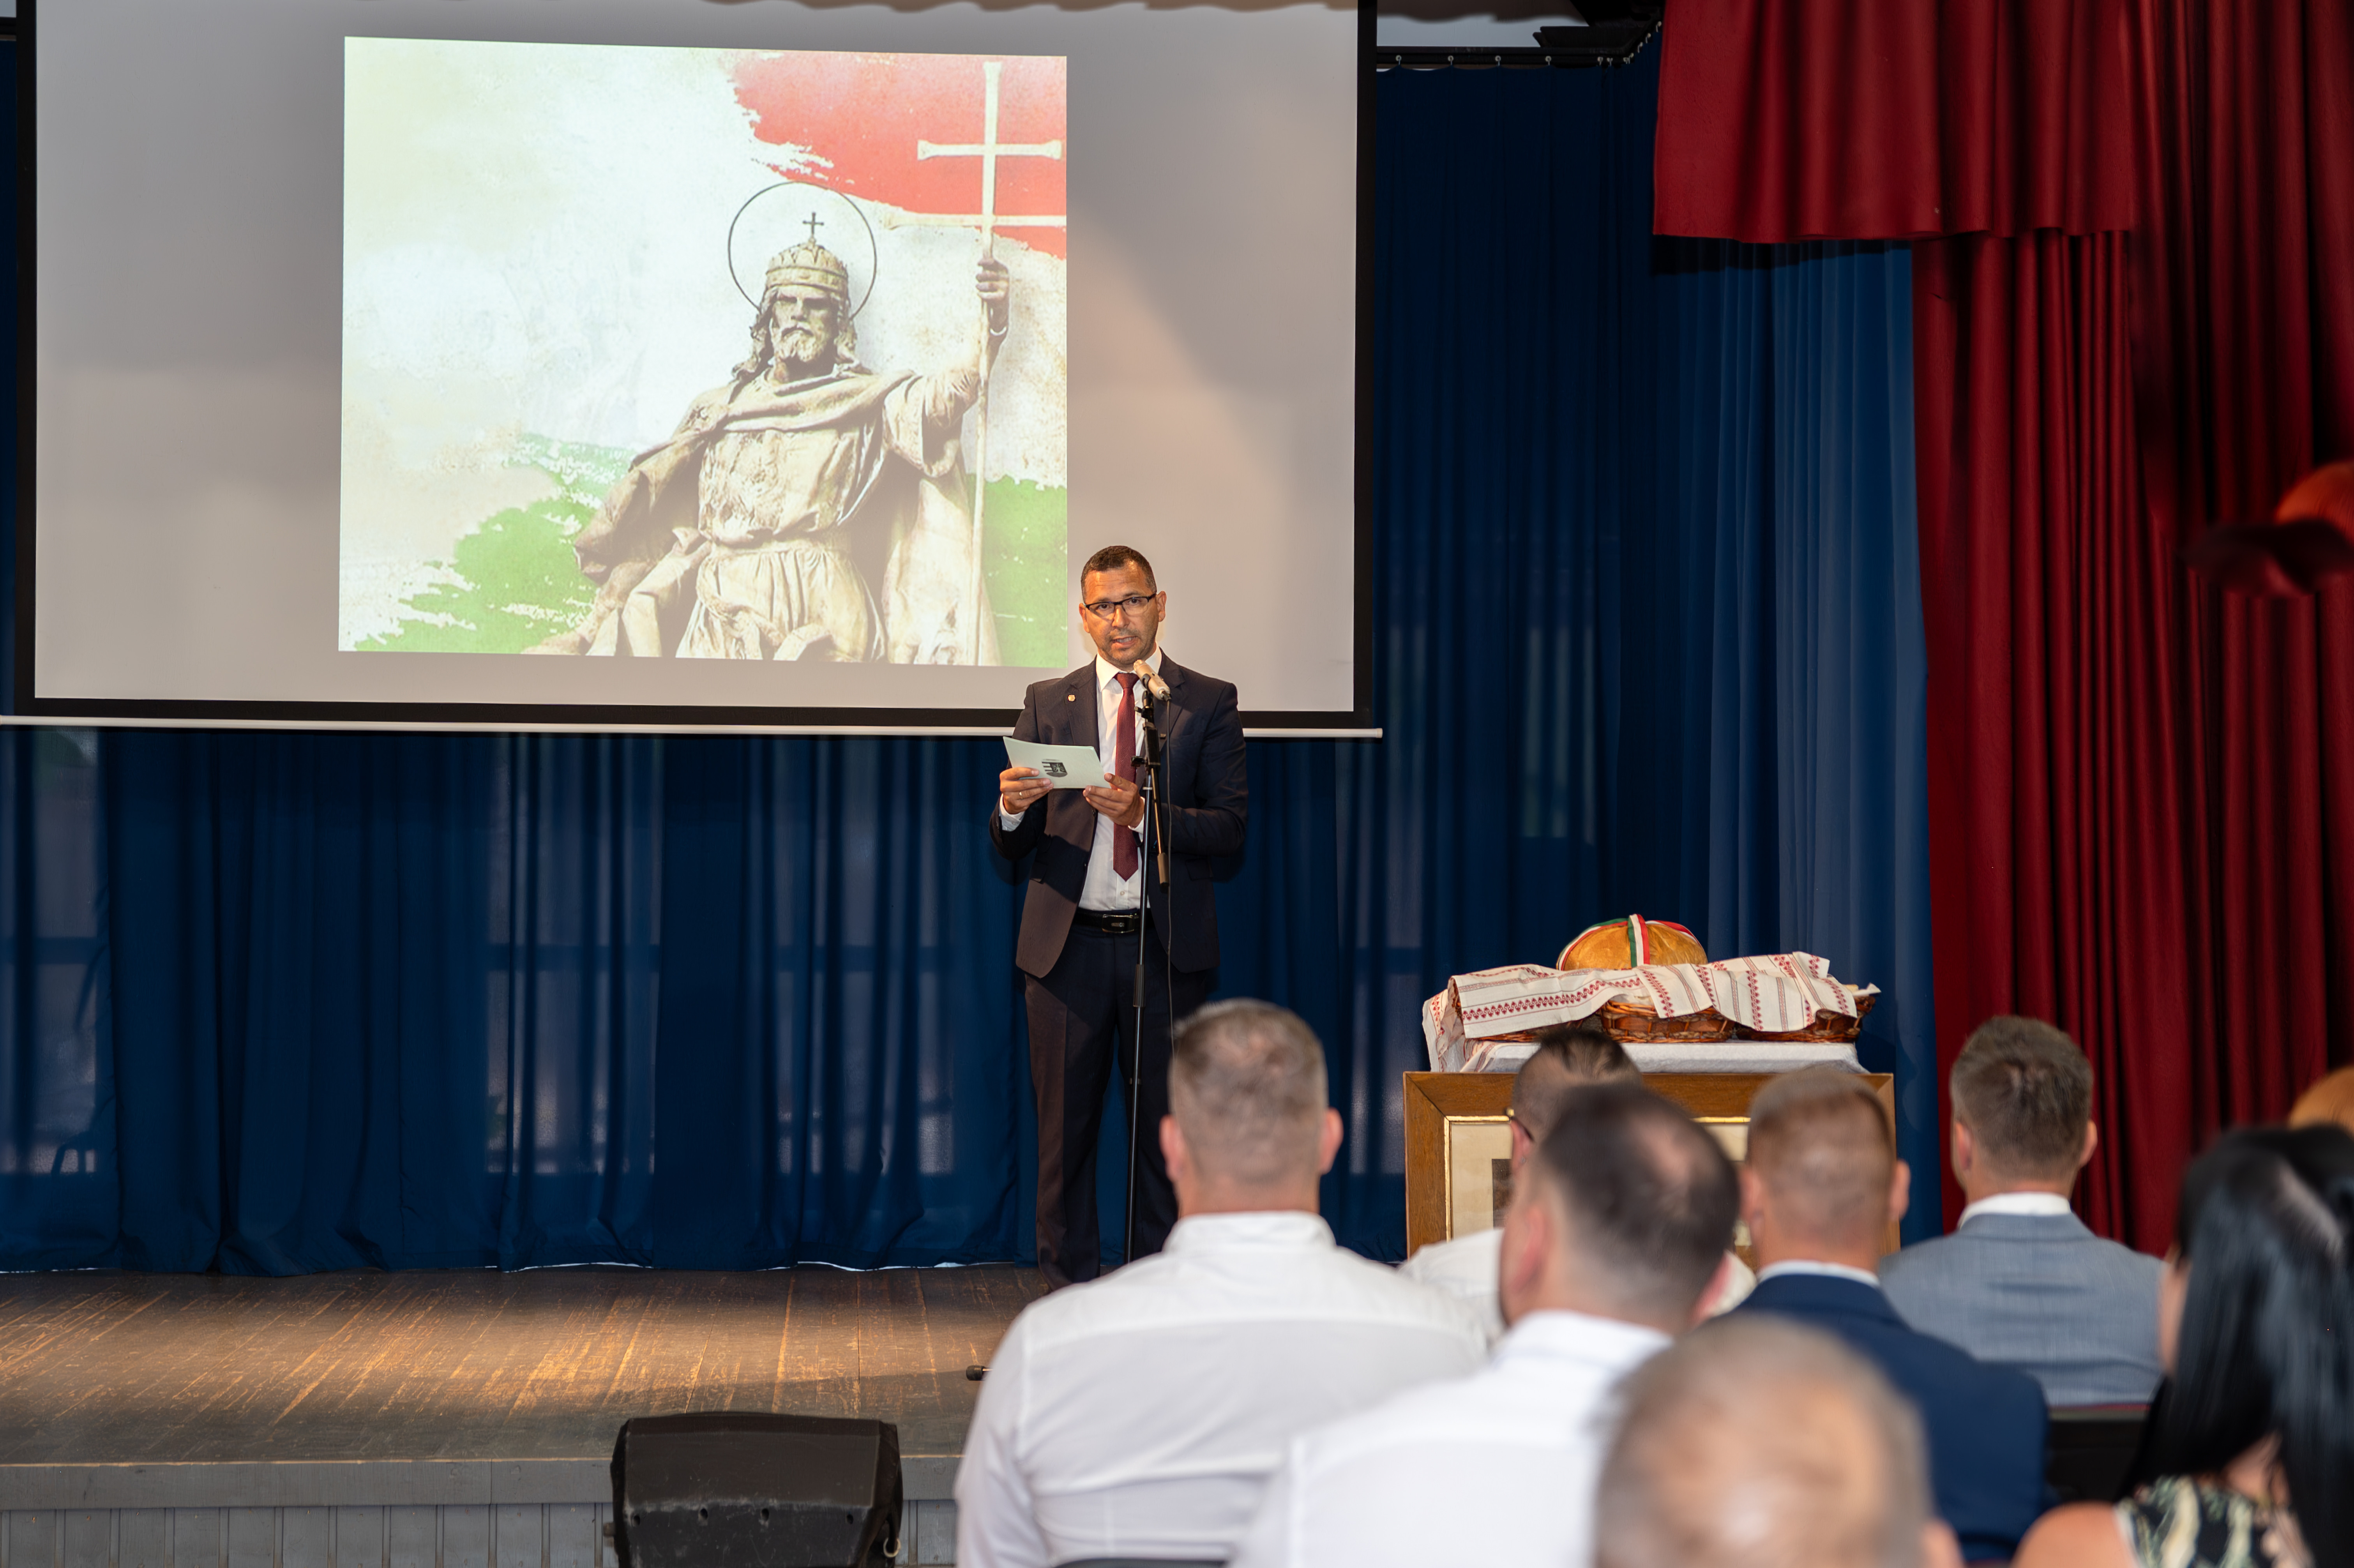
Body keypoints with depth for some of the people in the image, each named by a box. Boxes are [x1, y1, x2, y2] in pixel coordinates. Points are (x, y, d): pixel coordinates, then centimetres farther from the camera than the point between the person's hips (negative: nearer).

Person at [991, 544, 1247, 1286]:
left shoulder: (1208, 702, 5)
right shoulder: (1048, 703, 10)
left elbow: (1229, 827, -4)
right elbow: (1013, 847, 8)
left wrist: (1147, 814, -20)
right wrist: (1013, 809, -16)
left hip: (1166, 947, -1)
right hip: (1068, 944, 1)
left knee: (1165, 1128, 3)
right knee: (1064, 1129, 4)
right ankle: (1066, 1296, 12)